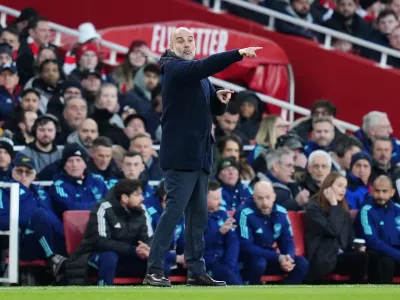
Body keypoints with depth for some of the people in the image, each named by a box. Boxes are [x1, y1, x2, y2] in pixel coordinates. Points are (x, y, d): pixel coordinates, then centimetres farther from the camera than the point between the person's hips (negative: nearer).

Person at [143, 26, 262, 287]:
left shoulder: (200, 77, 19)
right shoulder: (175, 68, -8)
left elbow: (215, 109, 22)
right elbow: (205, 65, -27)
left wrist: (220, 99, -1)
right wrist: (238, 54, -33)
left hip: (199, 155, 9)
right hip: (181, 155, -9)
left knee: (198, 214, 10)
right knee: (174, 210, -12)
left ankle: (197, 271, 14)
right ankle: (154, 270, -11)